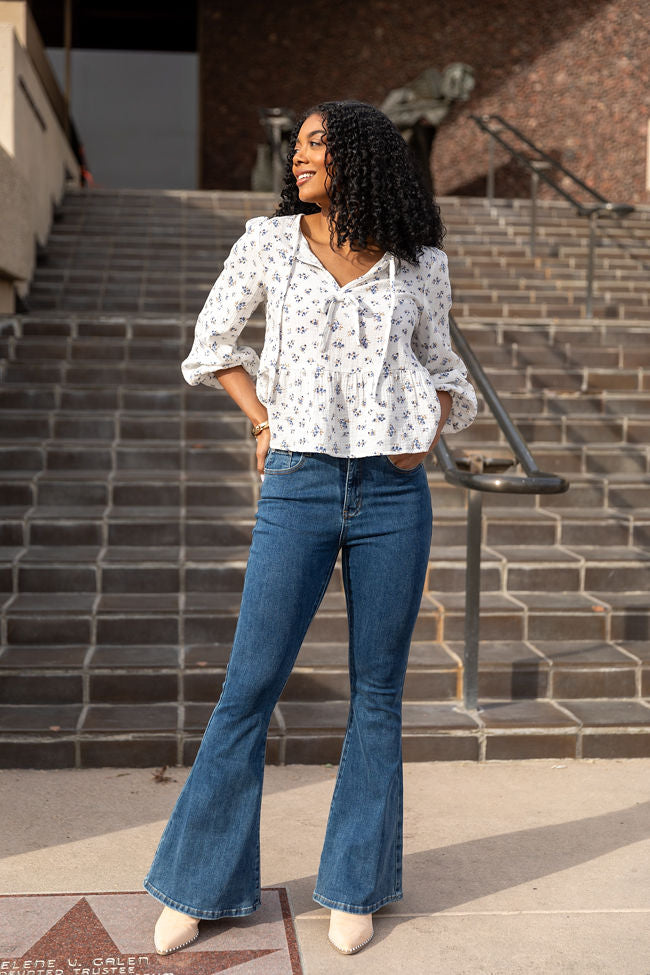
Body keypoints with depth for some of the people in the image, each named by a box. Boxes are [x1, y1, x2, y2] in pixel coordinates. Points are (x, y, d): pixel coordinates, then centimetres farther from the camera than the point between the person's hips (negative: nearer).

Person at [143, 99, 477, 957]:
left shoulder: (420, 265, 6)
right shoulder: (267, 243, 4)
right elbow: (213, 341, 16)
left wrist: (430, 430, 0)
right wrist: (263, 421, 5)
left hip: (393, 494, 1)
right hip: (299, 488, -1)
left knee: (378, 692, 7)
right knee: (249, 687, 1)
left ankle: (354, 887, 24)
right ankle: (198, 884, 18)